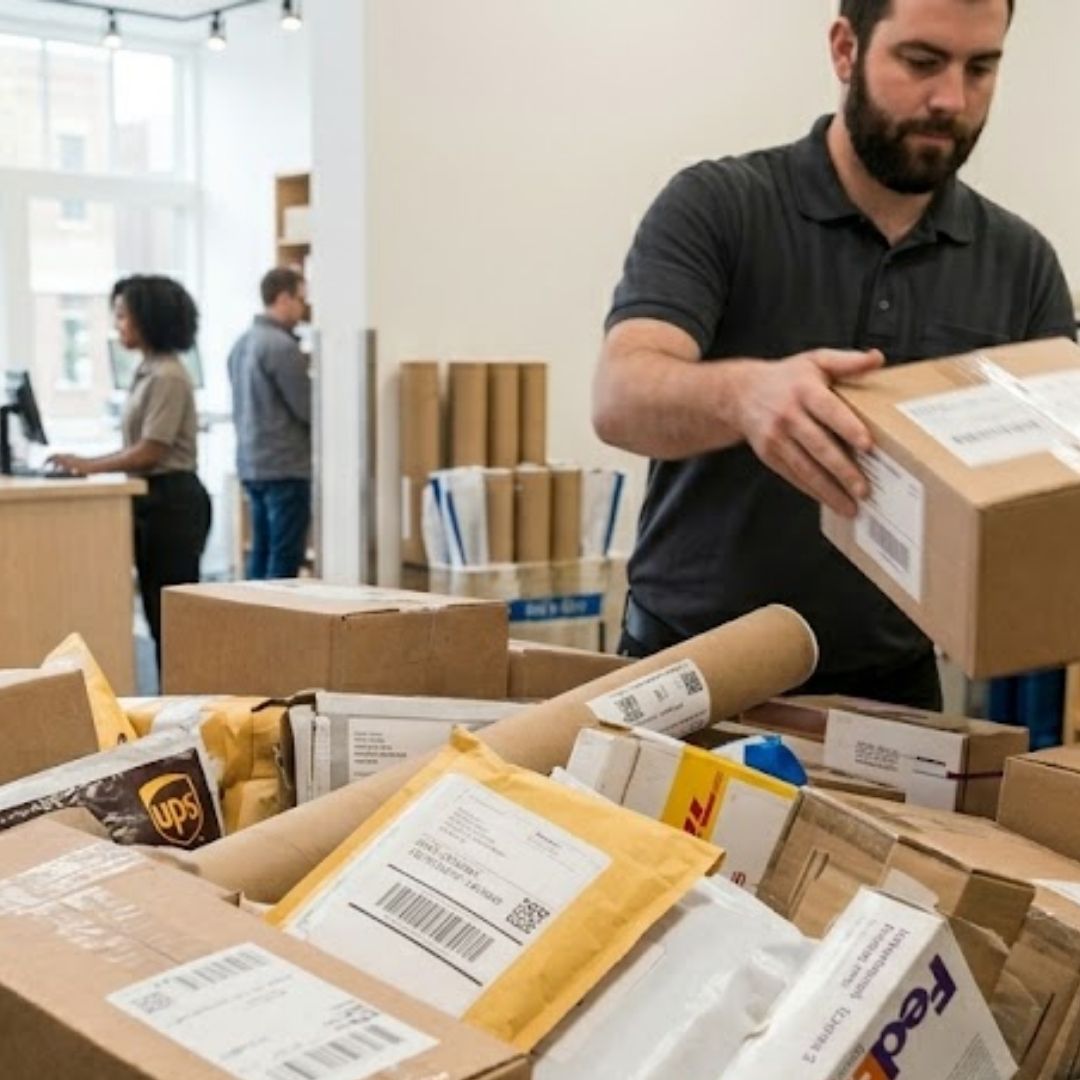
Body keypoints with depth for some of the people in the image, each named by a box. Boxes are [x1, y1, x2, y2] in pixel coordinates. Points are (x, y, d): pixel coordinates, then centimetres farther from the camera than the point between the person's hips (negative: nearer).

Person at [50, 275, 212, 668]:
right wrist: (89, 462, 6)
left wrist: (88, 465, -12)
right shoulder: (147, 371, 13)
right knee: (158, 607, 12)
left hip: (172, 501, -10)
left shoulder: (168, 377, -16)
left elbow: (149, 451, -18)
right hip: (153, 498, 10)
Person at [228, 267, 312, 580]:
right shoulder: (282, 346, -16)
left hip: (250, 463, 9)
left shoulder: (242, 343, 12)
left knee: (261, 554, 12)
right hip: (285, 466, -9)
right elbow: (308, 409, -14)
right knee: (285, 559, -5)